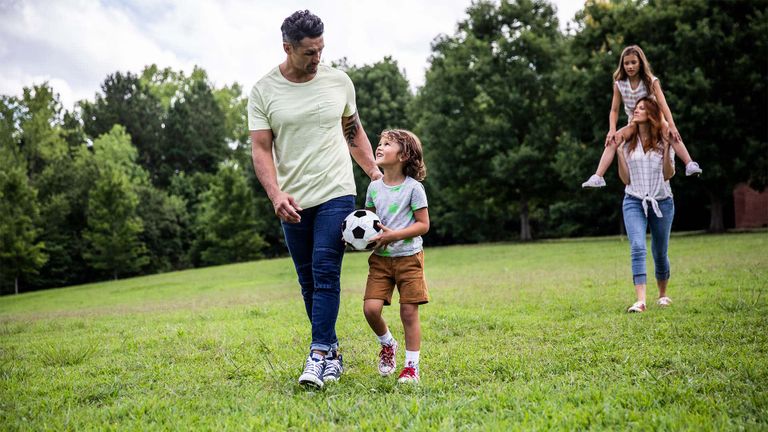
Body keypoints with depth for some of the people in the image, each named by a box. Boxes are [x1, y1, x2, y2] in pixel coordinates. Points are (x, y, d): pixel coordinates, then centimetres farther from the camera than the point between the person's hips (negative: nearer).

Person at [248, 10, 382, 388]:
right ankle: (332, 354, 20)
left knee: (325, 273, -13)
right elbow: (261, 149, -5)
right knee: (308, 281, 8)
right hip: (293, 202, 1)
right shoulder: (263, 92, -2)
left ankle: (319, 356, -13)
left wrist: (375, 172, 7)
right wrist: (275, 194, -20)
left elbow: (353, 132, 16)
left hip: (336, 194, -1)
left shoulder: (339, 81, 3)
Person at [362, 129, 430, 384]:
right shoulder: (374, 187, 6)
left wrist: (392, 235, -20)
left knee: (409, 312, -2)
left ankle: (411, 366, 10)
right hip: (380, 258, 4)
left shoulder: (413, 187, -8)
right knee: (371, 308, -9)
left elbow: (423, 224, -9)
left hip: (408, 257, -4)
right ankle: (387, 344, 21)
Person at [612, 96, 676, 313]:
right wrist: (619, 152, -8)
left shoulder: (663, 141, 2)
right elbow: (625, 179, 0)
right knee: (637, 248, -19)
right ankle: (640, 301, -26)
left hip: (662, 201, 1)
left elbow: (669, 174, -4)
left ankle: (662, 294, 33)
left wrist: (667, 147, -11)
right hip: (634, 201, -1)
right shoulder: (627, 141, 3)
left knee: (660, 253, 12)